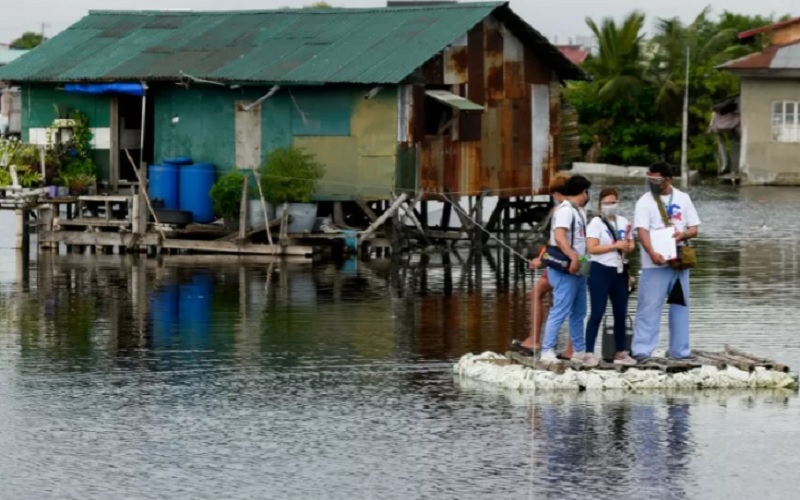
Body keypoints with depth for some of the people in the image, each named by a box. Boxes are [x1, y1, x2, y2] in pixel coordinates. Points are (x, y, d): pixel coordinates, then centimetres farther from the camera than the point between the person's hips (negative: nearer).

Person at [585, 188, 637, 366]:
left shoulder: (623, 222, 11)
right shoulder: (596, 223, -7)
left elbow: (630, 246, 16)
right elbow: (592, 248, -16)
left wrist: (628, 246, -8)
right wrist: (616, 246, -17)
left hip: (619, 271, 6)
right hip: (601, 271, -6)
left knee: (621, 313, 8)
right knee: (597, 313, -8)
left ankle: (621, 353, 16)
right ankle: (589, 353, -6)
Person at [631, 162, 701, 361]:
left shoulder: (683, 199, 8)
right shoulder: (645, 201, -2)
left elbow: (694, 229, 8)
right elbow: (642, 231, -14)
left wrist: (683, 235, -17)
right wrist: (652, 253, -31)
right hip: (655, 263, -4)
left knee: (680, 306, 9)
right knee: (649, 307, -8)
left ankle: (679, 350, 17)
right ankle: (642, 350, -9)